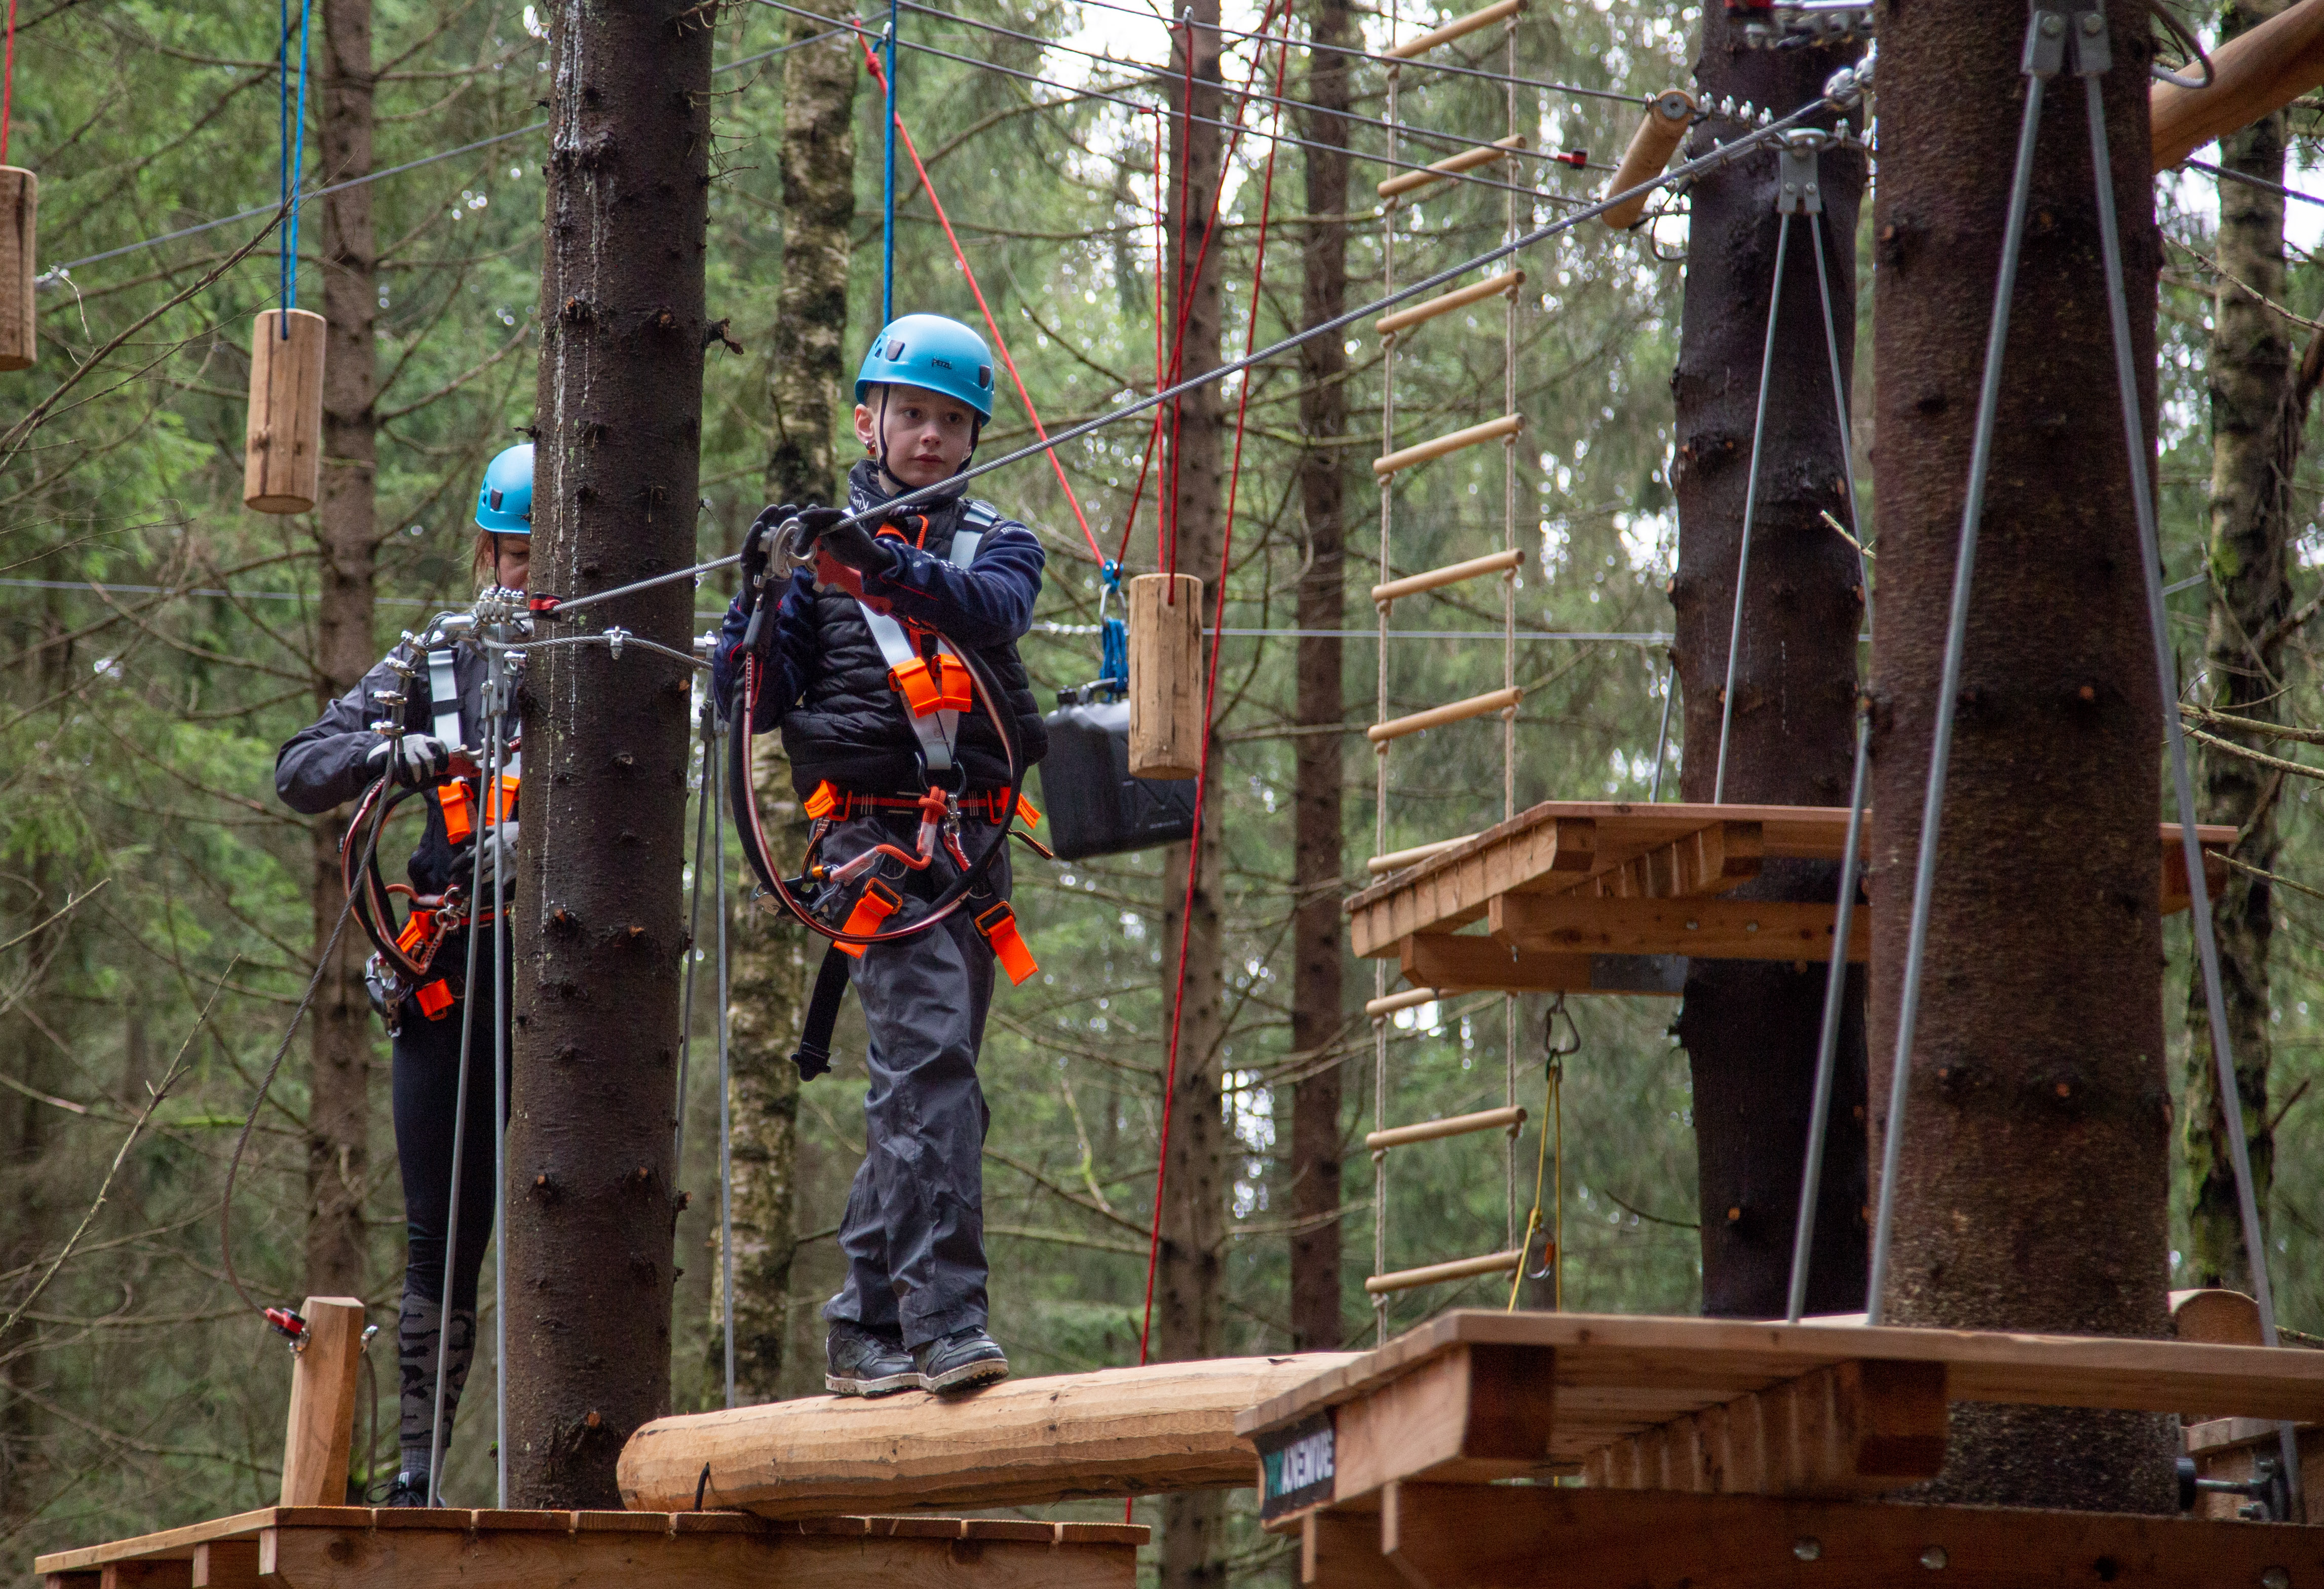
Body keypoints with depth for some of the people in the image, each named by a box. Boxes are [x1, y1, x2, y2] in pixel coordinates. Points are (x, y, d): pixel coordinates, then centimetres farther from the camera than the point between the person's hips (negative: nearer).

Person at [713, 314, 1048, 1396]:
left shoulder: (998, 544, 15)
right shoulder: (820, 549, 9)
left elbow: (995, 610, -10)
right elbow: (751, 705, 4)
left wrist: (881, 561, -27)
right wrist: (758, 594, -13)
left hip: (975, 844, 4)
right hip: (874, 836, -4)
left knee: (931, 1086, 7)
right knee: (929, 1059, -20)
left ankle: (866, 1329, 14)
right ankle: (945, 1319, -27)